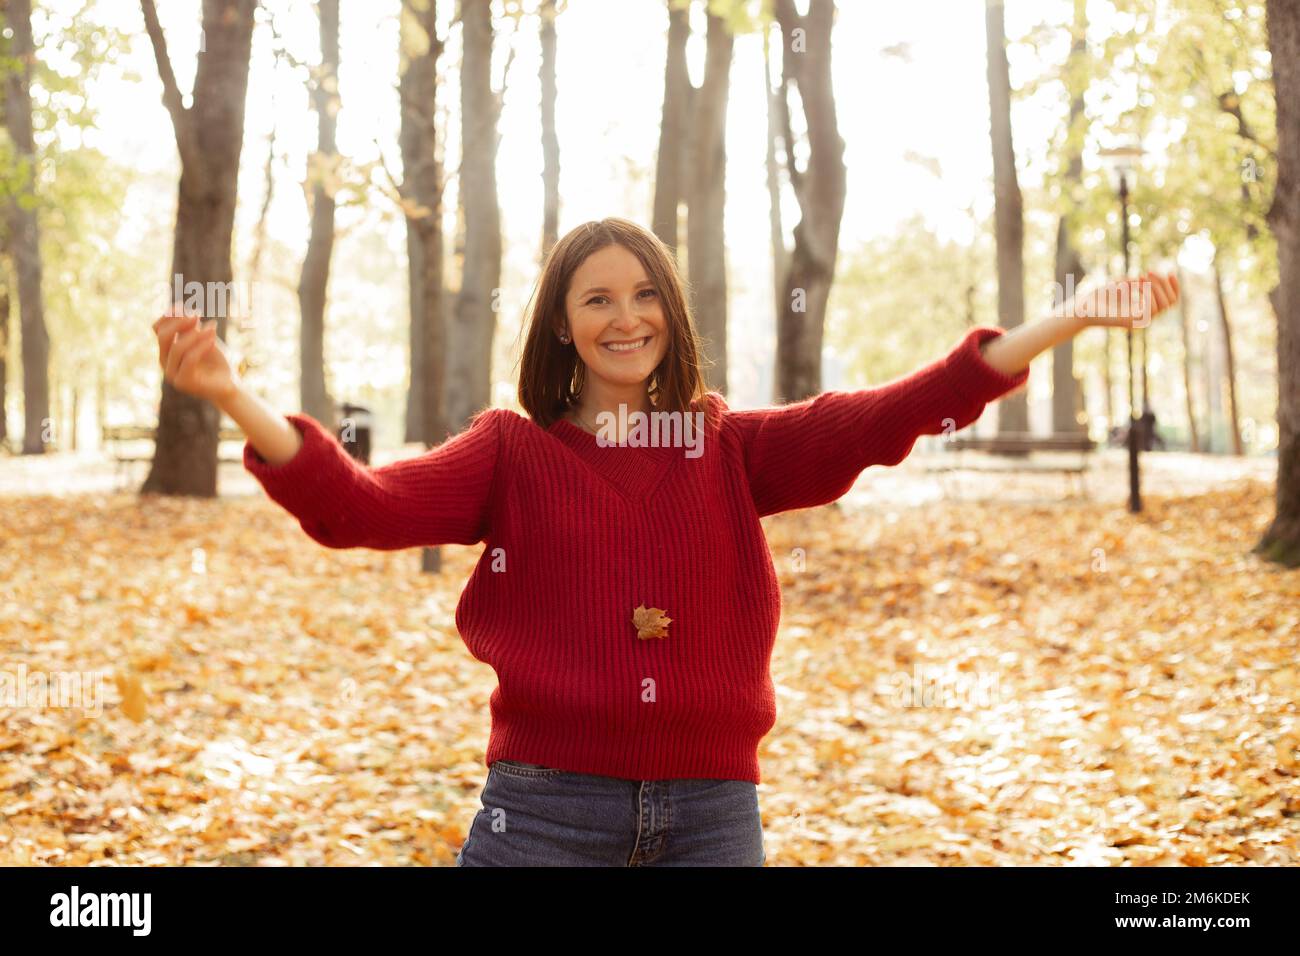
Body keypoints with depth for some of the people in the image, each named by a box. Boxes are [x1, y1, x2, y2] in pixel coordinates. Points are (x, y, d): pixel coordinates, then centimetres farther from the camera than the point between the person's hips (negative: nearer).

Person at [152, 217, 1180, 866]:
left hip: (711, 813, 2)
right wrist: (234, 395, -23)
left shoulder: (730, 450, 9)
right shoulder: (512, 451, 5)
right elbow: (358, 505, -7)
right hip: (546, 809, -1)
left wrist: (1059, 325, -12)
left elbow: (876, 419, -2)